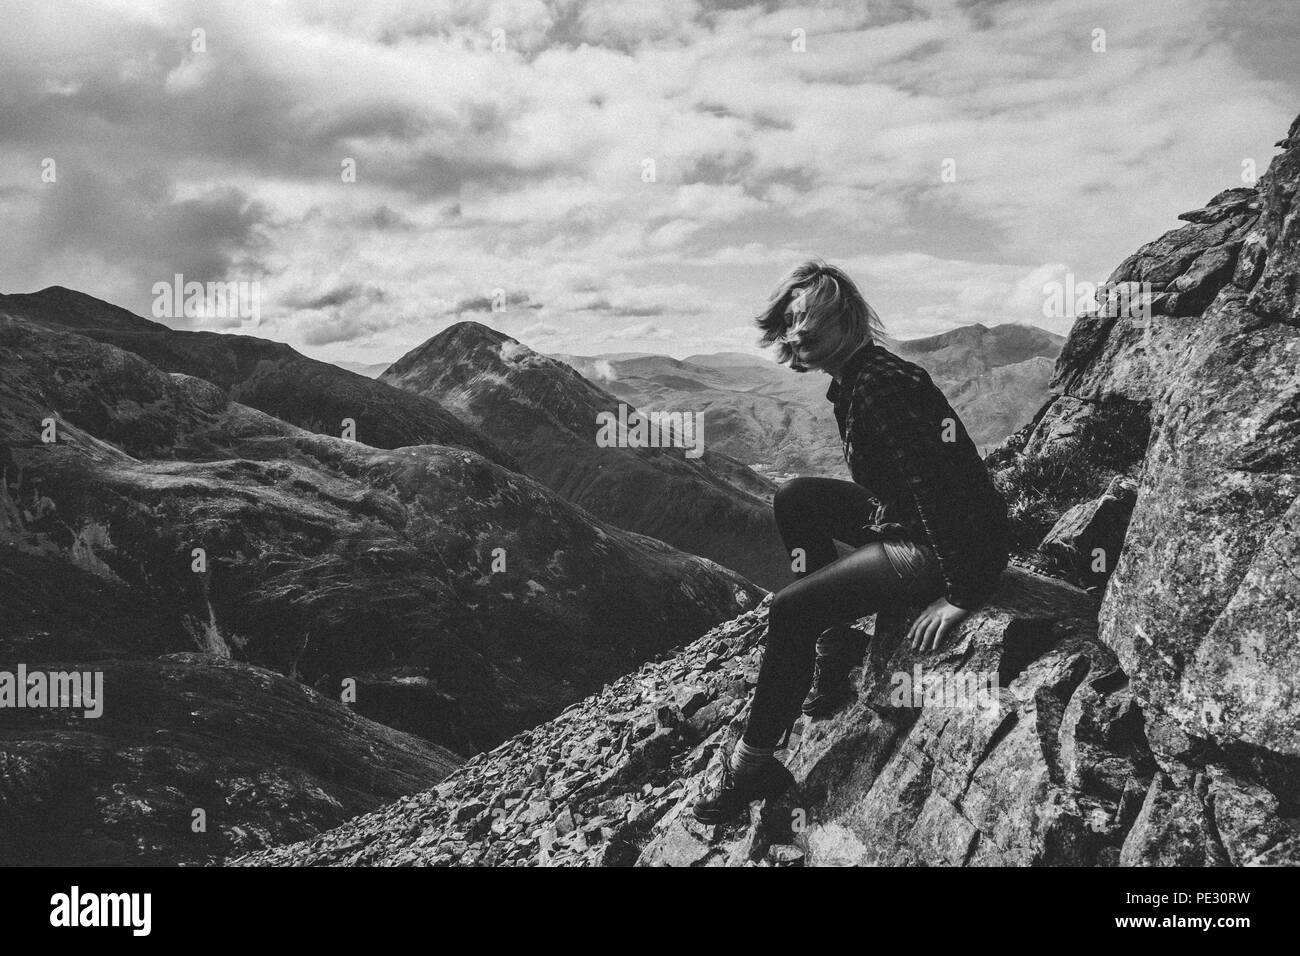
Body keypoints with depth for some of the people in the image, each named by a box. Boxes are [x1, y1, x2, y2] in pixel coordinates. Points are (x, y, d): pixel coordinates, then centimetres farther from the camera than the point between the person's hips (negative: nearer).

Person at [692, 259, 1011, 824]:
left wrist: (959, 596, -28)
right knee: (796, 500, 15)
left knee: (789, 611, -14)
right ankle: (834, 648, 15)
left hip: (958, 548, -10)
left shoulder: (878, 386, -24)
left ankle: (753, 765, -2)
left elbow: (937, 486, -30)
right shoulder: (854, 379, 8)